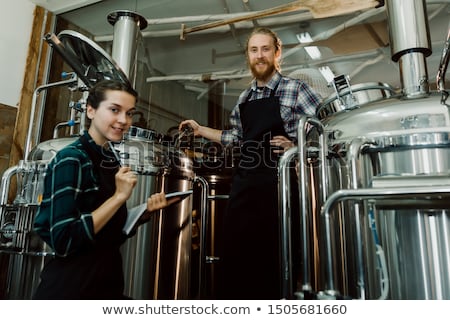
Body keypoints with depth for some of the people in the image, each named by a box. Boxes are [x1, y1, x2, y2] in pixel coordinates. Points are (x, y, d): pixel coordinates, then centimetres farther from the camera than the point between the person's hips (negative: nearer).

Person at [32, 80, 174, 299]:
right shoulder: (71, 159, -17)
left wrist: (146, 211, -2)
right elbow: (63, 241, -23)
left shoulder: (111, 160, 6)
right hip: (68, 288, -8)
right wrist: (119, 196, -22)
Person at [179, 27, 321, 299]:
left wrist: (296, 148, -17)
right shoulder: (244, 98, 16)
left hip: (279, 182, -5)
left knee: (275, 255, 2)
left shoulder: (296, 89, 0)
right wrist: (200, 129, 23)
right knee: (237, 252, 10)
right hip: (245, 183, 5)